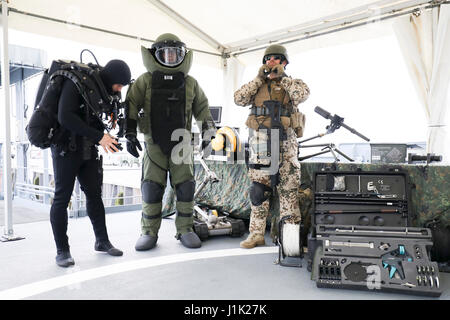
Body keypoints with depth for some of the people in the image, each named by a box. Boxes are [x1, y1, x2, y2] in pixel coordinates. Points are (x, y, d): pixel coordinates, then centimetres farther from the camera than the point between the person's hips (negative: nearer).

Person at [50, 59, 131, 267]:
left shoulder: (103, 90, 8)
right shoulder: (76, 83, -16)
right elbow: (65, 117, -27)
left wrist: (107, 139, -3)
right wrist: (99, 137, -28)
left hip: (89, 150, 7)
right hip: (66, 148, -7)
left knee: (94, 194, 10)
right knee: (62, 198, -2)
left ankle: (102, 241, 21)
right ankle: (62, 250, 6)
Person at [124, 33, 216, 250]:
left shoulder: (190, 83, 9)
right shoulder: (145, 81, 4)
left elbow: (202, 107, 20)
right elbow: (131, 105, 3)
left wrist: (207, 130, 13)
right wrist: (130, 133, -4)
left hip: (181, 143, 2)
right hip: (154, 143, -1)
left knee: (185, 187, 0)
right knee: (151, 187, -3)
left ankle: (185, 229, 12)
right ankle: (149, 232, 9)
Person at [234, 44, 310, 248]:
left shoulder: (293, 84, 13)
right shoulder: (258, 85, 19)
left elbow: (303, 94, -10)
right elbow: (239, 99, 2)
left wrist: (282, 77, -5)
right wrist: (259, 78, 1)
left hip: (285, 141, -1)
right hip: (260, 142, 2)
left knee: (289, 187, -2)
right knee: (259, 187, 2)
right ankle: (257, 234, 9)